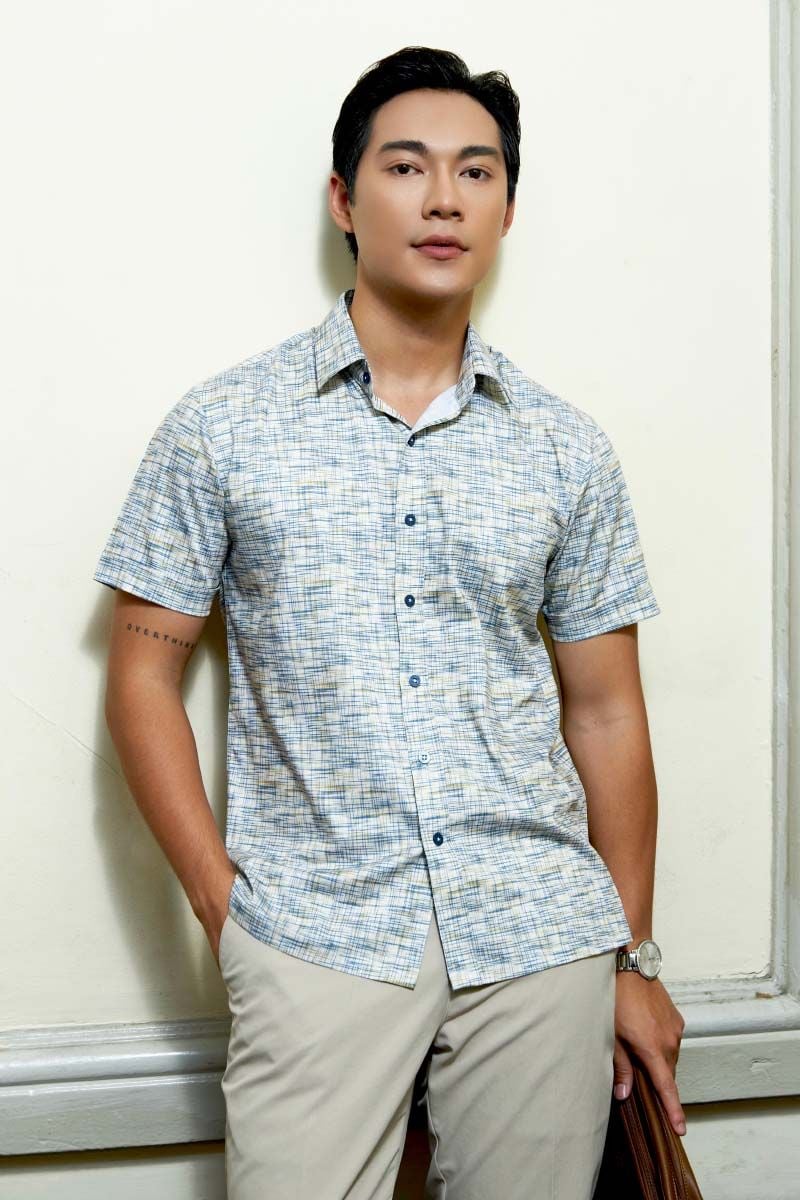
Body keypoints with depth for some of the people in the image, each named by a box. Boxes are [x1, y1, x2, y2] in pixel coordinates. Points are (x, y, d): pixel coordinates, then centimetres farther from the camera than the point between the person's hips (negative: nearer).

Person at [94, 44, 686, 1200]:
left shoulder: (570, 450, 7)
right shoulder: (221, 428, 1)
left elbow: (605, 709, 9)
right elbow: (144, 674, 3)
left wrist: (633, 955, 8)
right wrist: (222, 900, -5)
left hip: (542, 934, 2)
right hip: (317, 937, -2)